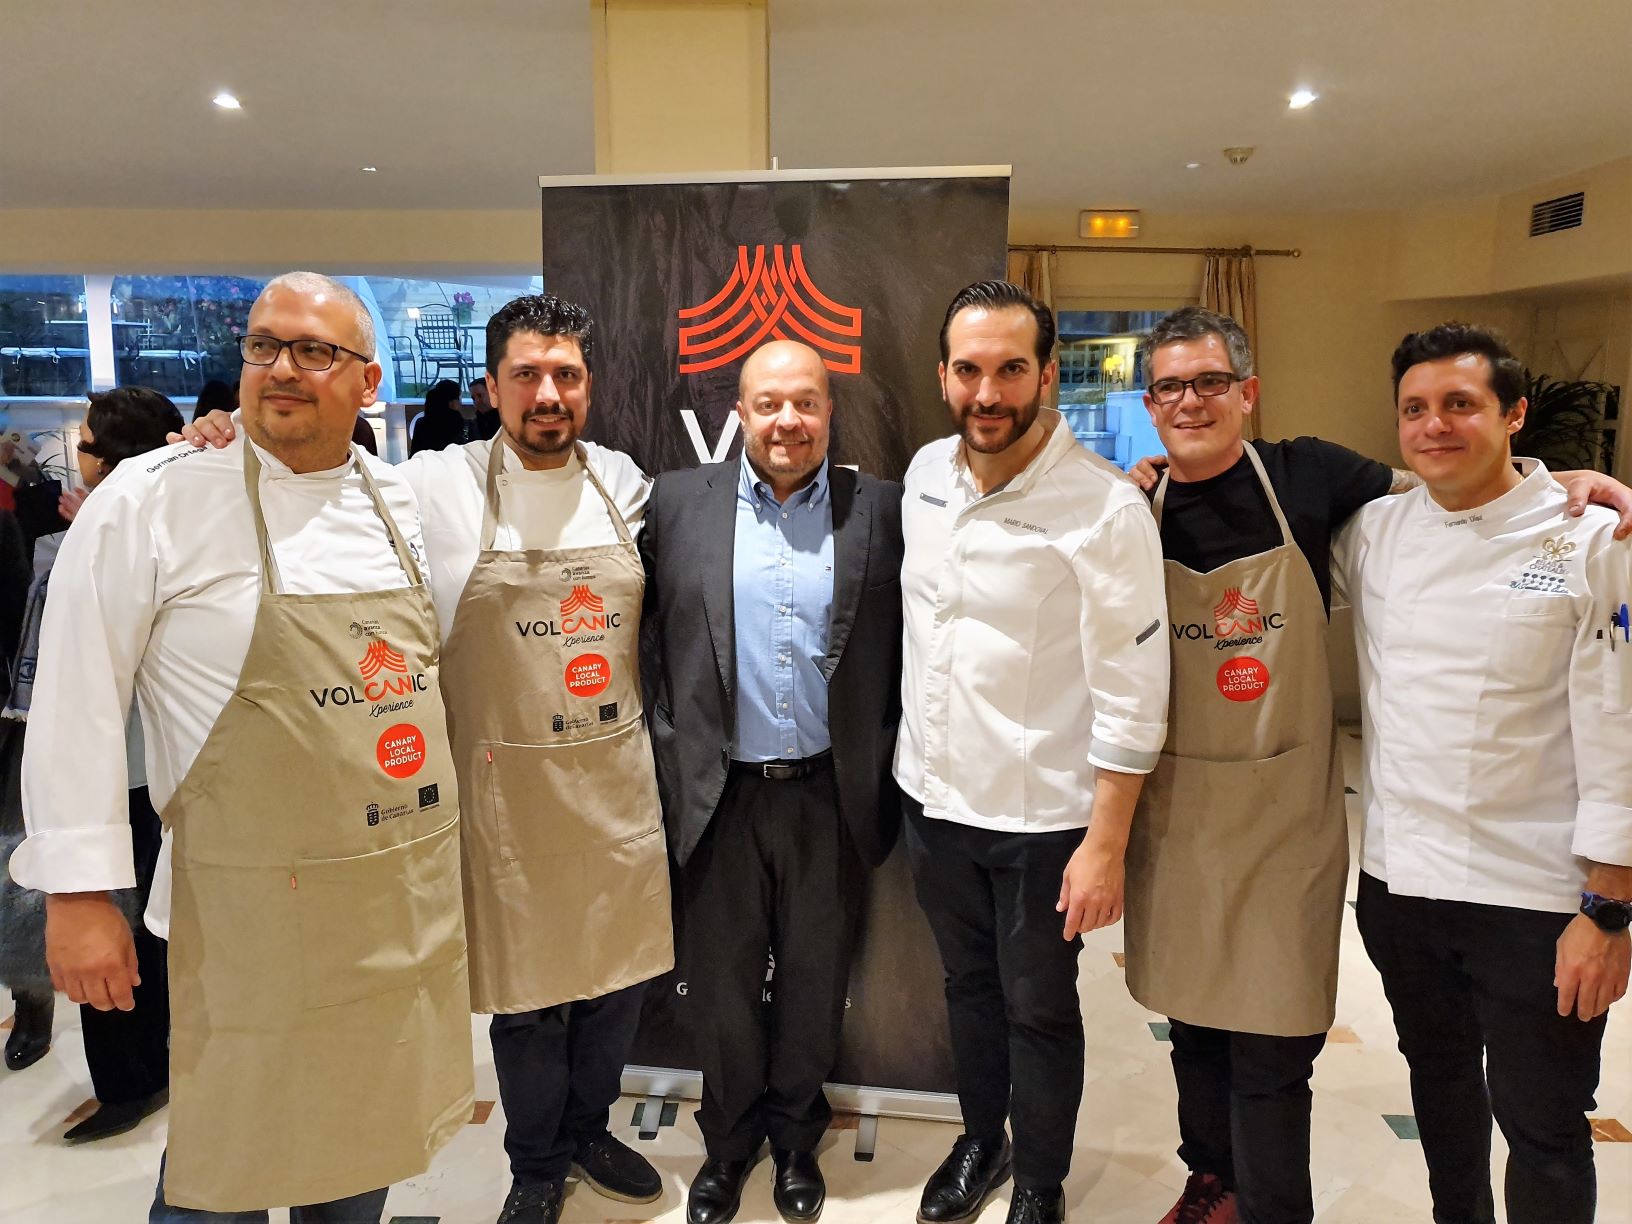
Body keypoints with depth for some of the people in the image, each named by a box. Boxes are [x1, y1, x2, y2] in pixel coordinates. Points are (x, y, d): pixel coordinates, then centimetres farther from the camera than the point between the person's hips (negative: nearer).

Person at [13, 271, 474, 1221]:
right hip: (252, 910, -4)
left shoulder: (402, 505, 5)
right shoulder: (156, 499, -9)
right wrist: (79, 892, -9)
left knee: (365, 1146, 20)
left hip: (407, 903, 5)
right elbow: (78, 699, -8)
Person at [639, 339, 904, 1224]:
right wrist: (673, 759, -2)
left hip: (832, 794, 0)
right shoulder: (677, 502, 0)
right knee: (722, 980, 16)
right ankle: (729, 1141, 40)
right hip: (721, 792, 0)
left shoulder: (880, 510, -1)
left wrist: (885, 770, -2)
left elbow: (905, 650, 2)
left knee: (814, 978, 17)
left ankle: (795, 1136, 42)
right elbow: (648, 641, 2)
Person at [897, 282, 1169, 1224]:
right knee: (968, 985, 24)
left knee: (1039, 1012, 13)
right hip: (934, 793, 6)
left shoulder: (1107, 510, -19)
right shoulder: (926, 473, 1)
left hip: (1041, 817, -5)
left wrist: (1107, 845, -16)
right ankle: (981, 1139, 47)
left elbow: (1132, 695, -17)